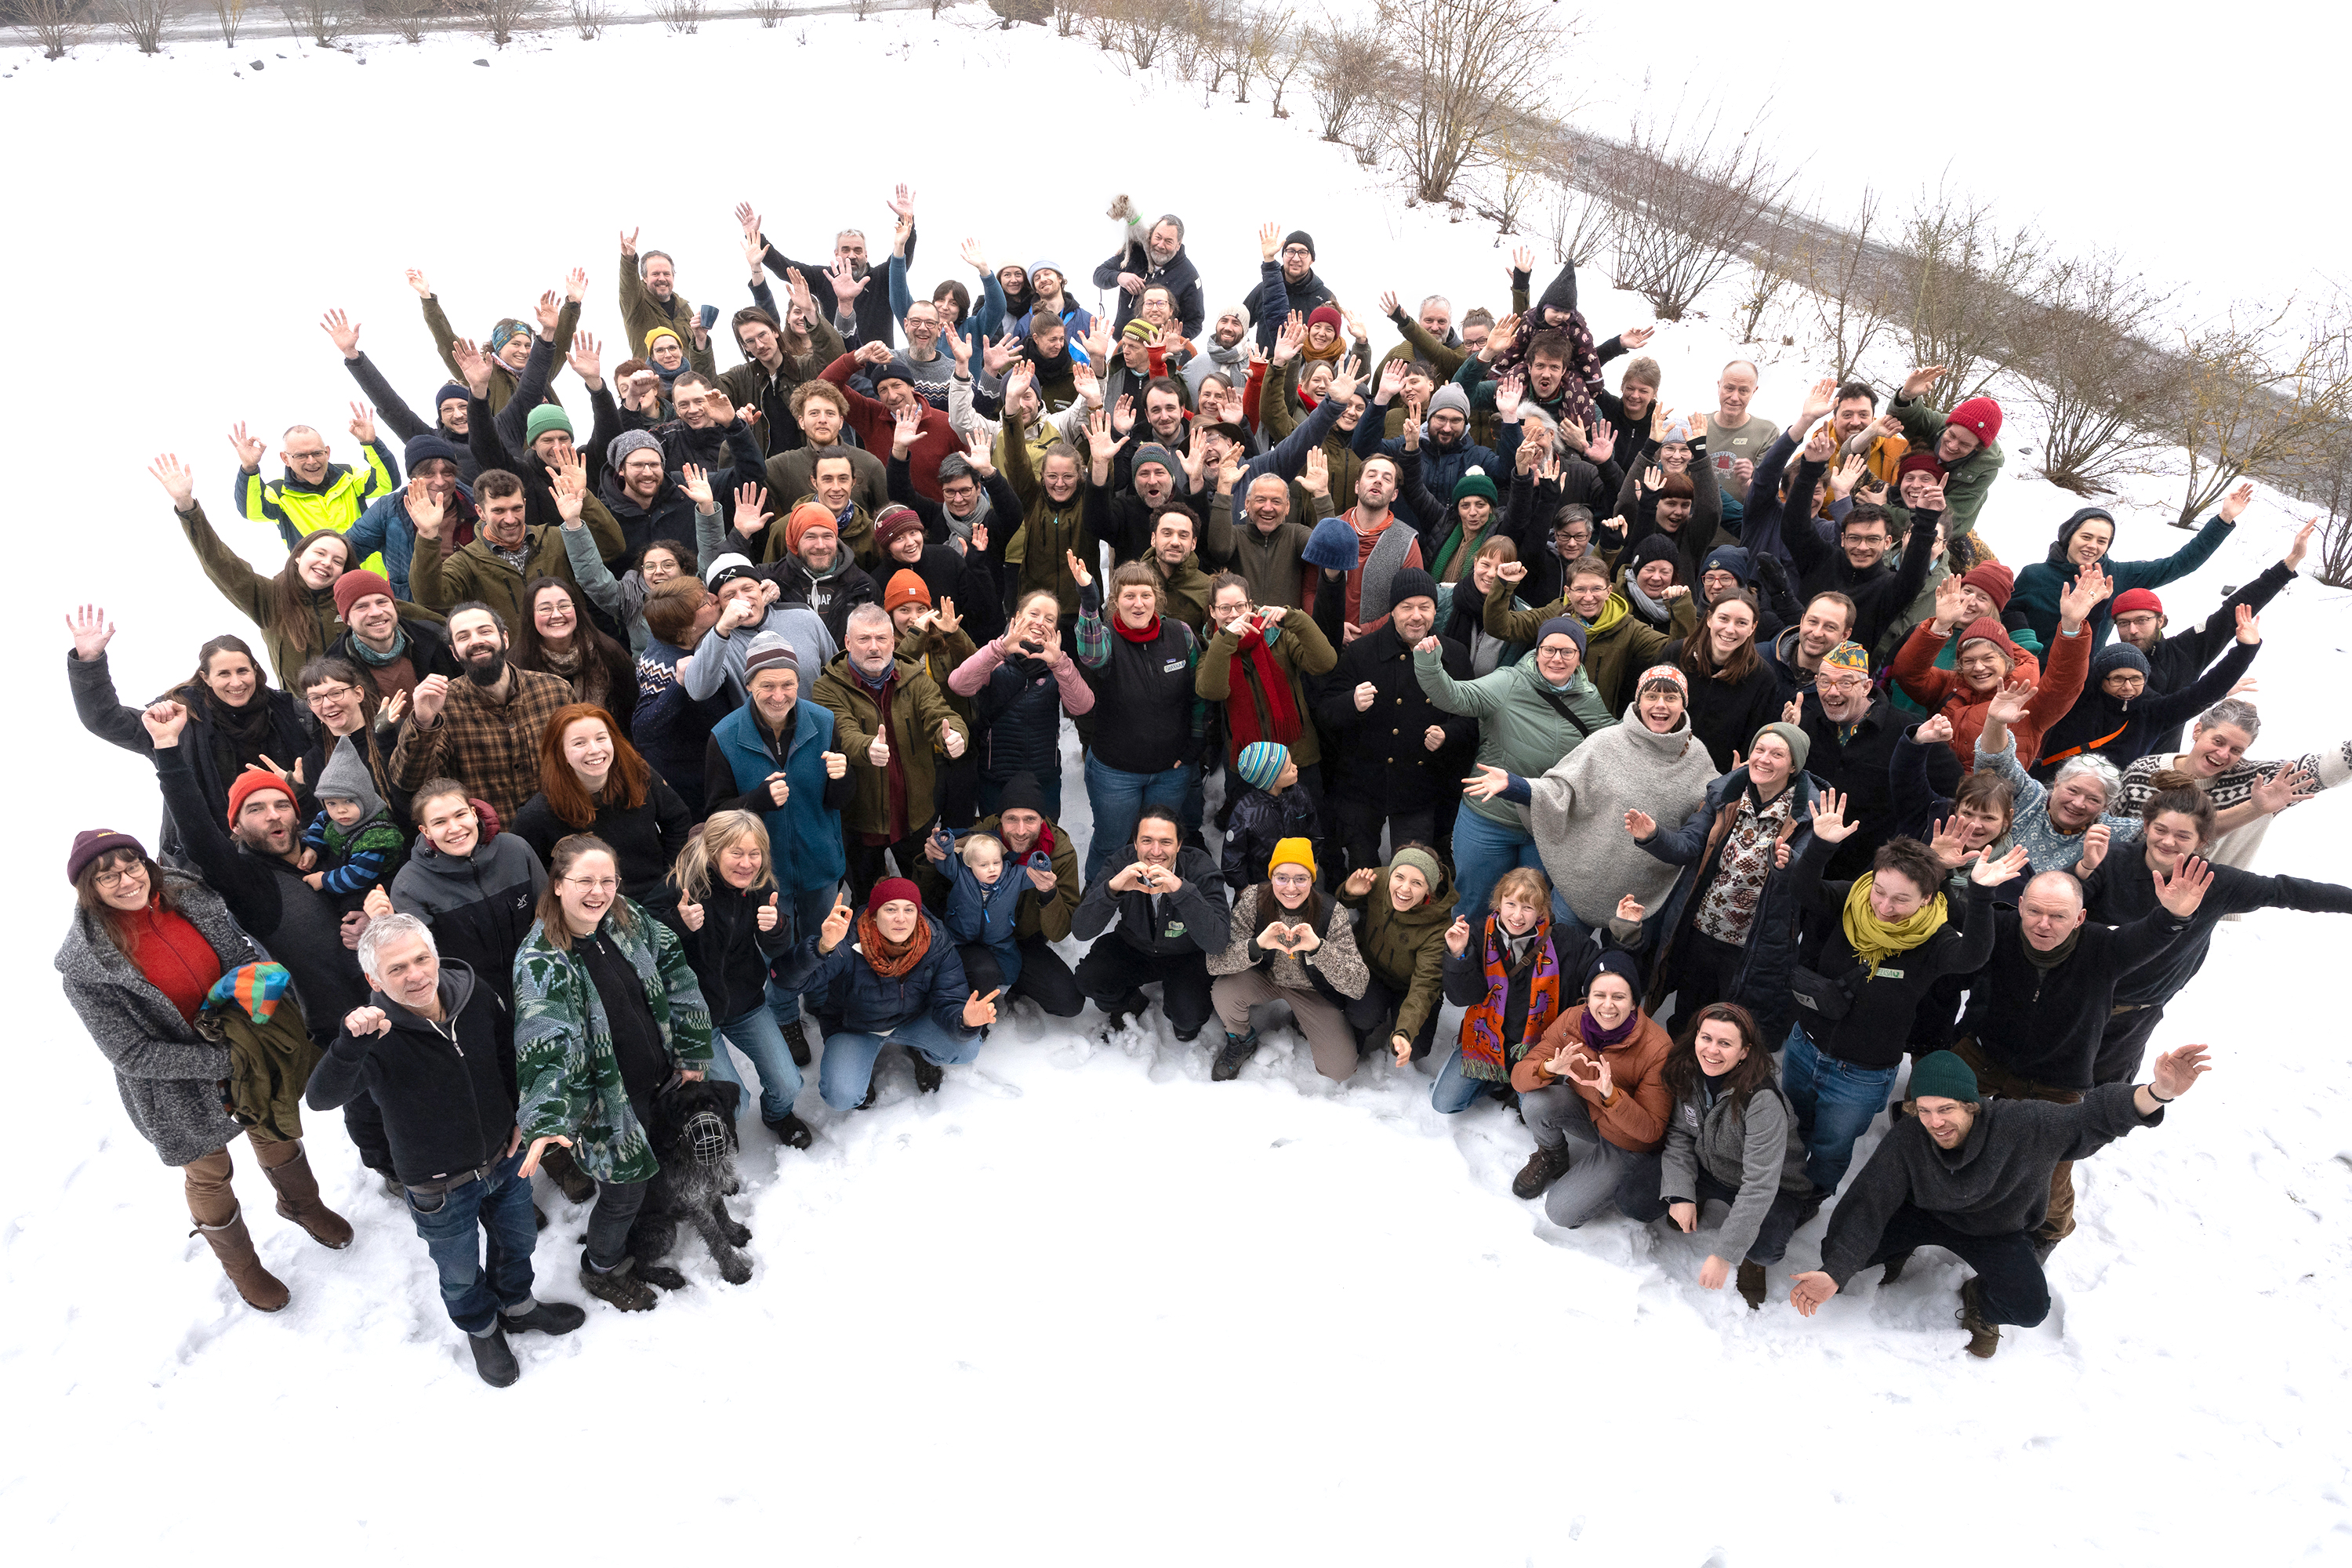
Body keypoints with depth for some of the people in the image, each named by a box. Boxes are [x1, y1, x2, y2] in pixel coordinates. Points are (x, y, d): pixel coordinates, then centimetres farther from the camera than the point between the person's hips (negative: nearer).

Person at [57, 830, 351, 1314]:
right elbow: (132, 1054, -23)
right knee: (209, 1176, 19)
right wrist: (223, 1060, -27)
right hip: (182, 1091, -4)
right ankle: (241, 1266, 45)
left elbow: (242, 954, 3)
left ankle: (302, 1204, 58)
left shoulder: (189, 897, -14)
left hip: (248, 1051, 4)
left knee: (275, 1134, 27)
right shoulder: (85, 965, -26)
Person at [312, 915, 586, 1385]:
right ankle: (482, 1328, 54)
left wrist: (520, 1113, 3)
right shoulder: (375, 1038, -29)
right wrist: (350, 1043, -60)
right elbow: (320, 1098, -45)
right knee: (460, 1272, 22)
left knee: (517, 1241, 28)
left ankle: (517, 1305, 58)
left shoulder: (476, 994, -17)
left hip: (505, 1158, 4)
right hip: (440, 1188, -3)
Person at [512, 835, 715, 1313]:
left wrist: (692, 1052, 4)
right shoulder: (541, 960, -23)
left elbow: (676, 977, 4)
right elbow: (546, 1045, -33)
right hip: (609, 1100, -6)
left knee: (650, 1171, 21)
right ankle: (602, 1268, 39)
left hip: (660, 1081, 6)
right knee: (625, 1189, 9)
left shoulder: (630, 920, -5)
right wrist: (545, 1121, -44)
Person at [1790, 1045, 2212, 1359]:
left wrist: (2157, 1093, -58)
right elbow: (1868, 1204, -30)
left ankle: (1979, 1300, 11)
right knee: (1846, 1244, -22)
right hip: (1926, 1215, 1)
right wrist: (1833, 1274, -41)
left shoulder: (2020, 1125, -32)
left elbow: (2091, 1118, -36)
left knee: (2029, 1308, -28)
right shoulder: (1907, 1140, -28)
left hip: (1998, 1232, -1)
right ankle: (1900, 1252, 16)